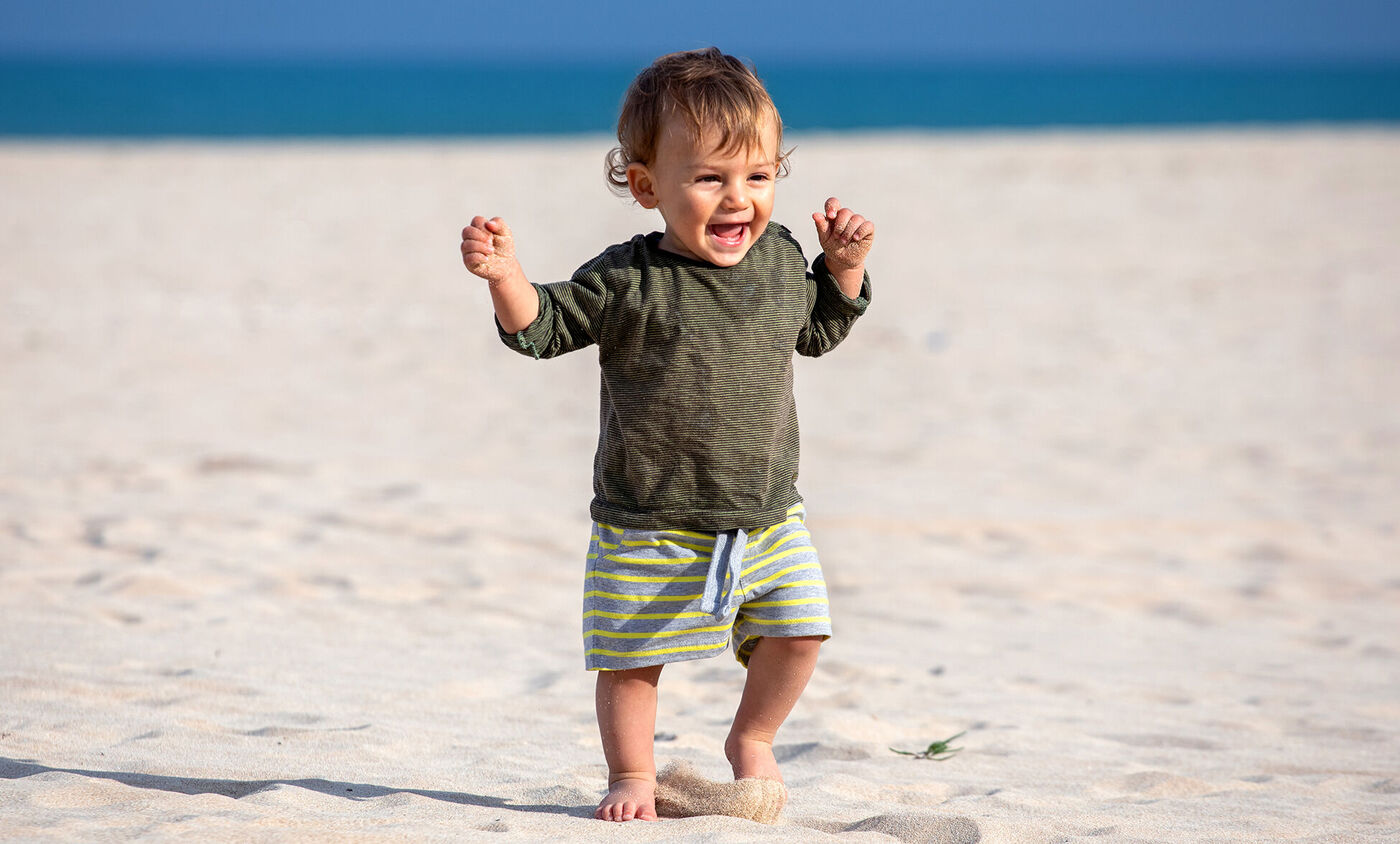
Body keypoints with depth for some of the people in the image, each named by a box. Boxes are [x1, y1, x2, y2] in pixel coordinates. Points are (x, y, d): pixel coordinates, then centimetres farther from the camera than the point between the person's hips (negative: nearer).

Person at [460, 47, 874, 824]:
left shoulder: (780, 260, 1)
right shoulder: (627, 282, -14)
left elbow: (816, 330, 20)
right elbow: (541, 327, -8)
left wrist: (844, 267, 7)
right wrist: (505, 276, -25)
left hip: (768, 519, 4)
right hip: (649, 531, -4)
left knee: (797, 630, 3)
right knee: (631, 653, 3)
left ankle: (751, 738, 29)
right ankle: (632, 771, 24)